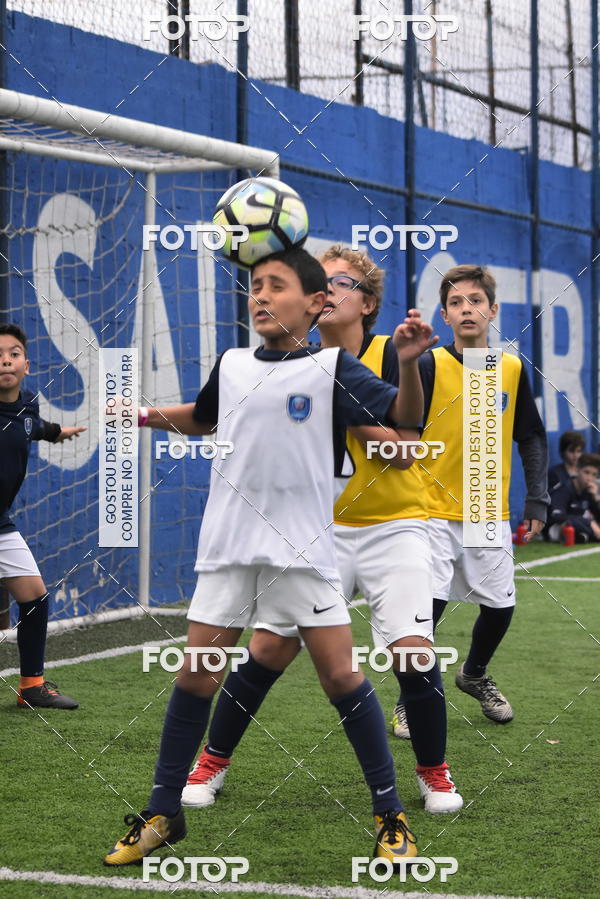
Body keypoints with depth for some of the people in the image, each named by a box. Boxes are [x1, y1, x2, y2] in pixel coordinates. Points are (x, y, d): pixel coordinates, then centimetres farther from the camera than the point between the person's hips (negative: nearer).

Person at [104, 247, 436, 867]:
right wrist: (152, 415, 15)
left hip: (303, 549, -4)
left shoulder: (331, 368, -4)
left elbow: (404, 416, -11)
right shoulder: (231, 366, 9)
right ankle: (162, 814, 16)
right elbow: (201, 418, 29)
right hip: (228, 547, 4)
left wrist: (407, 363, -28)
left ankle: (390, 814, 8)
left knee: (341, 676, -5)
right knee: (195, 676, 5)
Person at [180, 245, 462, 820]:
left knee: (410, 648, -17)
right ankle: (212, 763, 12)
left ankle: (433, 772, 7)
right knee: (269, 645, -6)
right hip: (321, 529, 3)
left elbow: (404, 450, -15)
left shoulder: (392, 356, -8)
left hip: (393, 527, -2)